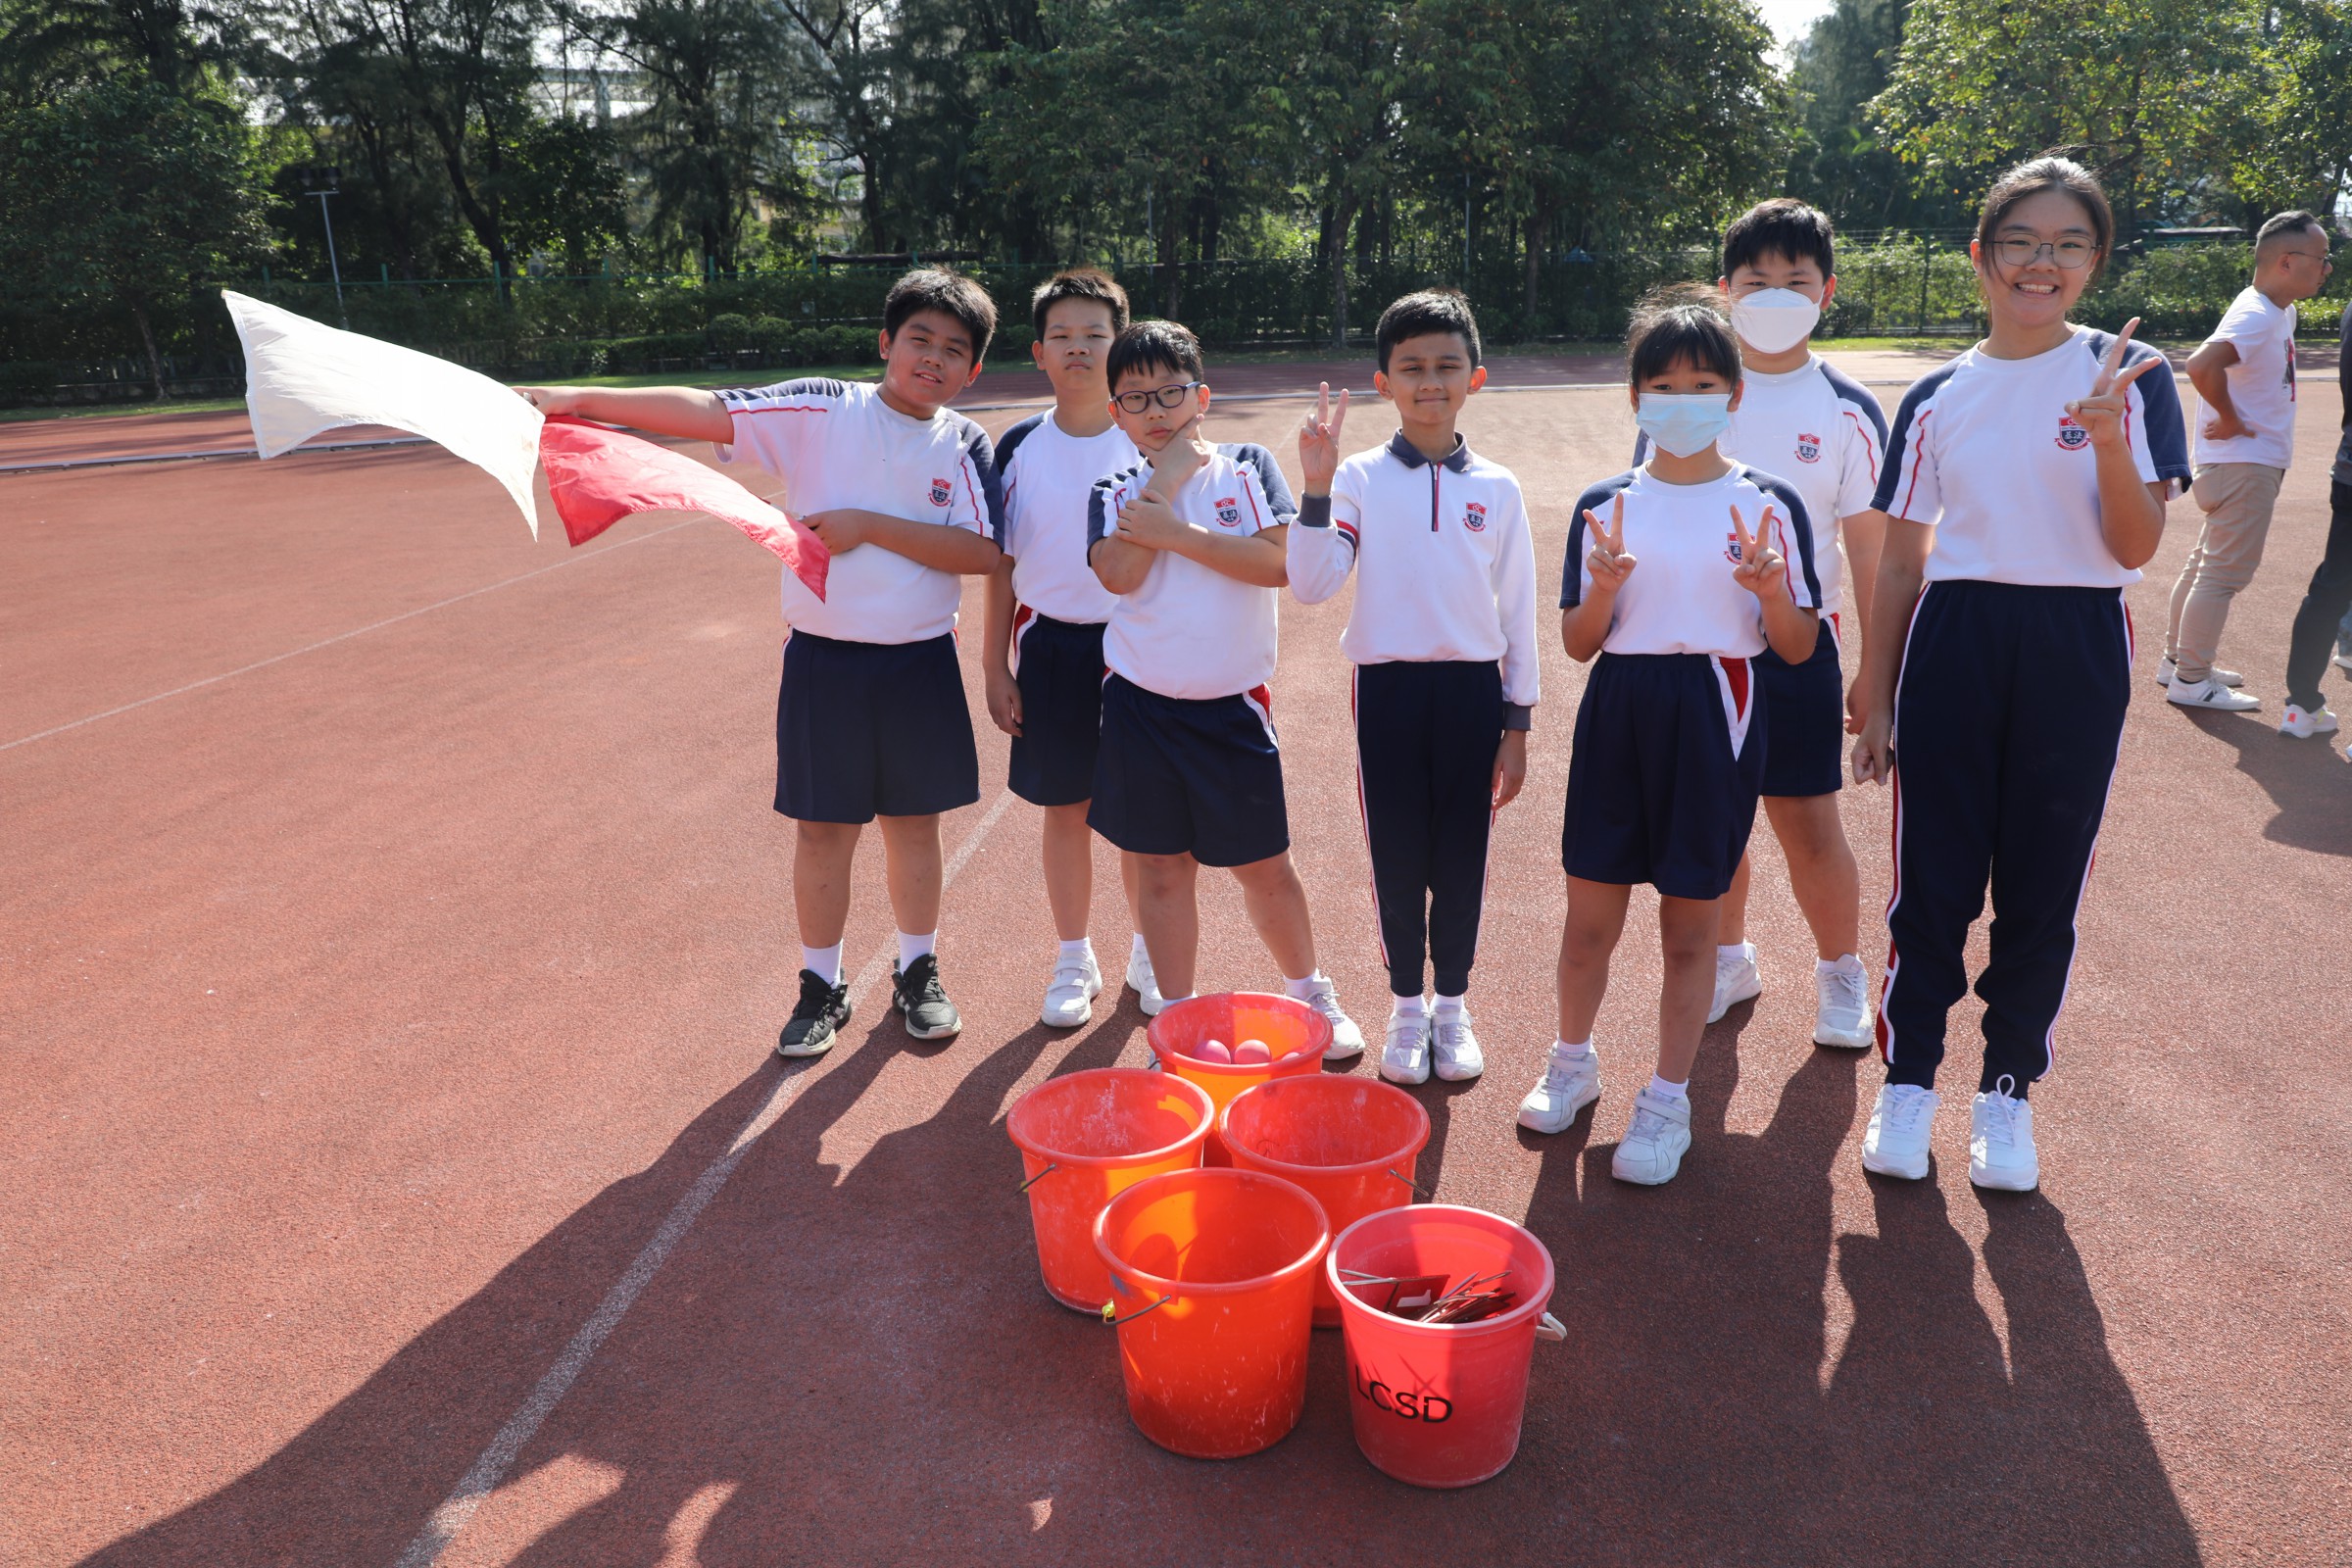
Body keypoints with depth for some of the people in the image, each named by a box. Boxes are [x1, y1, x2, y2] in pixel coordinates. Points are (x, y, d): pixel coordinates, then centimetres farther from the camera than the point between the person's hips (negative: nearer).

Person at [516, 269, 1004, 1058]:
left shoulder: (965, 446, -2)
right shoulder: (822, 411, -4)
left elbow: (981, 552, -14)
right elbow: (704, 411, -9)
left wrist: (869, 526, -19)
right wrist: (579, 398, -16)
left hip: (919, 666, 1)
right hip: (823, 659, 0)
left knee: (913, 823, 12)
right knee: (821, 829, 8)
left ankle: (918, 974, 32)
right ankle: (821, 987, 26)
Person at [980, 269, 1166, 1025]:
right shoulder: (1019, 447, 1)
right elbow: (1001, 564, 5)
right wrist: (996, 665, 3)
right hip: (1049, 645, 1)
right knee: (1064, 810, 10)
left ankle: (1149, 955, 26)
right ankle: (1074, 961, 25)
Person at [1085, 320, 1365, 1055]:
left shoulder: (1248, 467, 1)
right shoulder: (1115, 493, 4)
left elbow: (1278, 561, -15)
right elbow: (1119, 573, -16)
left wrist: (1174, 532, -16)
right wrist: (1167, 479, -12)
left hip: (1233, 704, -1)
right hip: (1140, 701, 1)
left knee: (1263, 864, 8)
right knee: (1161, 866, 9)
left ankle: (1311, 994, 31)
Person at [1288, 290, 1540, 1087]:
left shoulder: (1497, 488, 3)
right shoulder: (1359, 477, -2)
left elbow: (1517, 610, 6)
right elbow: (1311, 585, -13)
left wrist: (1516, 726, 5)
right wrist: (1315, 489, -23)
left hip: (1472, 689, 1)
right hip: (1387, 686, -1)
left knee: (1462, 858, 9)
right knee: (1396, 857, 7)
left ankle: (1452, 1005, 28)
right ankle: (1406, 1006, 26)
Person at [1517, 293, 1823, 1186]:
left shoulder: (1769, 505, 0)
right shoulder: (1605, 507, 5)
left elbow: (1798, 647, 1)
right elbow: (1578, 644, 5)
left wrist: (1770, 590, -18)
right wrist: (1604, 590, -15)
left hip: (1718, 716, -2)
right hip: (1618, 709, 2)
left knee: (1690, 924, 6)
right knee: (1590, 912, 9)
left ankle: (1668, 1103, 22)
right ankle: (1573, 1063, 33)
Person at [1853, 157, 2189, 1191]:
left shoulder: (2128, 378, 0)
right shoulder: (1937, 399, 5)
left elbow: (2136, 547, -7)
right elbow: (1901, 561, 8)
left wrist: (2110, 439, -24)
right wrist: (1877, 702, 8)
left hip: (2076, 652, -1)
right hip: (1953, 647, 1)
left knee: (2042, 889, 8)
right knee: (1932, 881, 4)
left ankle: (2007, 1087, 26)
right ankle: (1909, 1079, 22)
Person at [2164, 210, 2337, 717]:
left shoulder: (2280, 312, 11)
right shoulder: (2256, 316, -20)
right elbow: (2202, 365, -37)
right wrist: (2231, 421, -24)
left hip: (2252, 462, 10)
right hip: (2243, 465, -10)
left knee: (2206, 563, 16)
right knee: (2224, 573, -4)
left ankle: (2177, 661, 26)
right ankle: (2191, 680, 3)